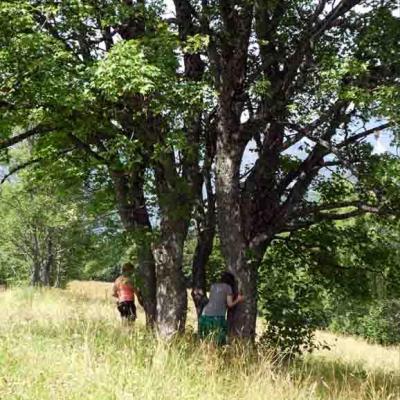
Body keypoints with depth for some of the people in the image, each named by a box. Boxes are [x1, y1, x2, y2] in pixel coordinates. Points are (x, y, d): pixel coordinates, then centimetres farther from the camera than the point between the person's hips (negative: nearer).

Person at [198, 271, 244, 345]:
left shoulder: (213, 286, 20)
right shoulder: (228, 287, 6)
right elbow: (230, 304, 4)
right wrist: (238, 300, 21)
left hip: (205, 315, 5)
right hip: (217, 317, -5)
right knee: (219, 342, -3)